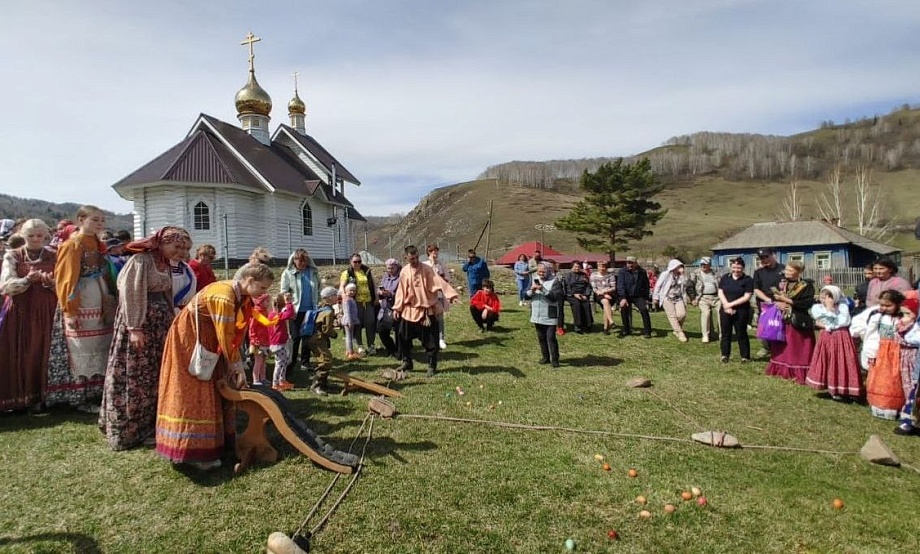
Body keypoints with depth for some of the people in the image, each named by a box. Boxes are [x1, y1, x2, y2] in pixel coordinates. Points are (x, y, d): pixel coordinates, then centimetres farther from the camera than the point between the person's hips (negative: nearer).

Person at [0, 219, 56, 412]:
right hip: (18, 313, 0)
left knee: (40, 355, 2)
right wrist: (27, 280, -22)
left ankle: (37, 398, 11)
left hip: (44, 314, 0)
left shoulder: (54, 257, 7)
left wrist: (48, 281, -18)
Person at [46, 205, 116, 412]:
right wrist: (70, 311, -17)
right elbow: (66, 279, -14)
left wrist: (109, 303, 13)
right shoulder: (73, 244, -9)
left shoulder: (98, 245, 13)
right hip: (81, 306, -7)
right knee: (83, 350, -1)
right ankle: (81, 398, 10)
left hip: (100, 305, 7)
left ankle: (96, 393, 21)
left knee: (99, 348, 11)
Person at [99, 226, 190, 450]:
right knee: (136, 377, 0)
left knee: (156, 376, 10)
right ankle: (128, 430, 13)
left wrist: (169, 324, 12)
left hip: (160, 326, 8)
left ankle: (150, 425, 21)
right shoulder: (141, 260, -11)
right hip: (140, 324, -8)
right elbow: (130, 294, -15)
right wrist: (134, 328, -18)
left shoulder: (164, 264, 13)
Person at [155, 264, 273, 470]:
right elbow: (225, 336, -24)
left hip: (208, 341, 10)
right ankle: (196, 451, 0)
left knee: (218, 388, 12)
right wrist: (236, 365, -12)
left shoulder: (242, 297, 0)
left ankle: (220, 439, 23)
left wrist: (237, 364, -3)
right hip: (189, 338, -10)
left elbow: (235, 333, 1)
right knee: (195, 394, -6)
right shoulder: (224, 297, -29)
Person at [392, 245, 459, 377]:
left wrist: (451, 294, -34)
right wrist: (396, 308, 5)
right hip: (409, 310, 4)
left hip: (426, 310, -4)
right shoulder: (404, 272, 2)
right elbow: (401, 291, 8)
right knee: (403, 337, 9)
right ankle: (407, 362, 27)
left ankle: (431, 366, 14)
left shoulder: (426, 269, -9)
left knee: (430, 341, 0)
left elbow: (439, 282, -20)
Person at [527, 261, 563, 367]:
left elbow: (555, 297, -19)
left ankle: (554, 359, 4)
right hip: (537, 316, 5)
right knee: (541, 338, 13)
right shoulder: (534, 280, 10)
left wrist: (543, 289, -26)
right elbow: (526, 295, 6)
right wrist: (532, 290, -15)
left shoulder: (554, 281, -6)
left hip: (549, 316, -5)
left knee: (551, 338, -6)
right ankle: (545, 357, 25)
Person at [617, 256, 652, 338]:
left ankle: (647, 332, -8)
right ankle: (626, 330, 2)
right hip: (626, 296, -1)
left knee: (644, 310, -18)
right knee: (624, 309, -18)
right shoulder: (622, 271, -6)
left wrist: (646, 298, 6)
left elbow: (646, 285, 11)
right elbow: (620, 285, -14)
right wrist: (623, 298, -24)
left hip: (639, 296, 1)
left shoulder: (642, 272, 3)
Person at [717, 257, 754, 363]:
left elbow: (747, 297, -10)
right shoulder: (725, 278, 8)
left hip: (741, 311, -3)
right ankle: (725, 355, 18)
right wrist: (727, 305, -11)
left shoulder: (748, 280, -4)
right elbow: (720, 293, 3)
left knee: (741, 334, 3)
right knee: (725, 333, 8)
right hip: (725, 310, 3)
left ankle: (745, 357, 13)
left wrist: (731, 304, -14)